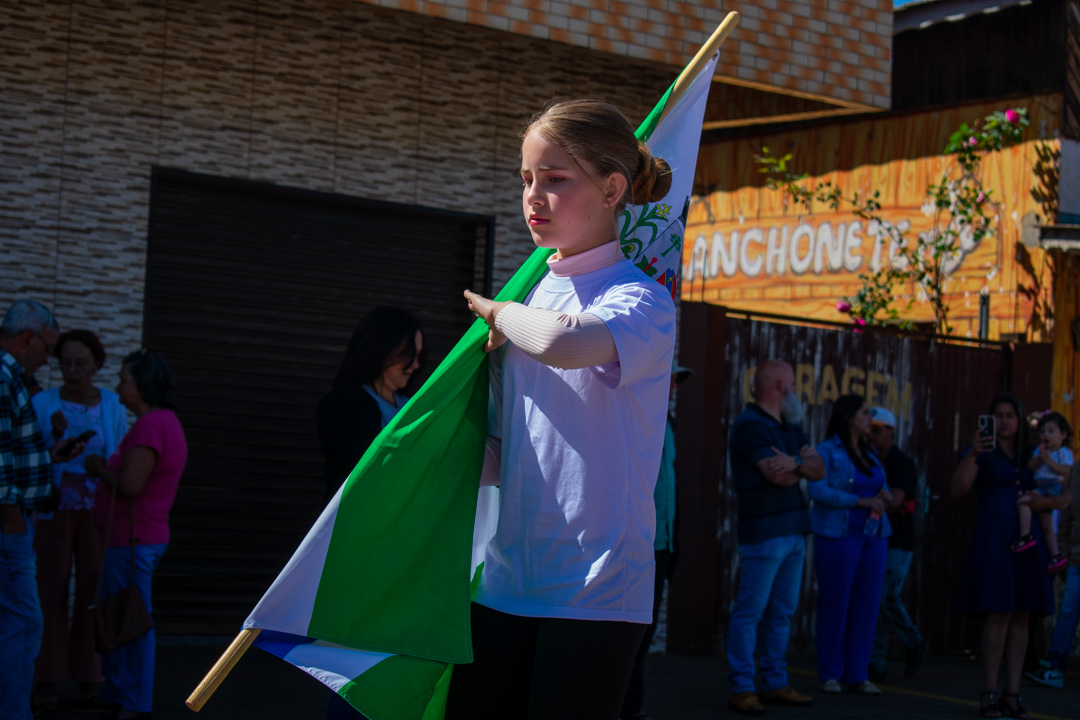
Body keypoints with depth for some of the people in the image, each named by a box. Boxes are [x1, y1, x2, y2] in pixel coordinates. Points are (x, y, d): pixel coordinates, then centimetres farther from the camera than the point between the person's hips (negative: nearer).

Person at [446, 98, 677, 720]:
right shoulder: (531, 299, 15)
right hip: (507, 581, 7)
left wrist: (499, 314, -13)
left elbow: (563, 341, -33)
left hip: (594, 591, -6)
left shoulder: (640, 301, -8)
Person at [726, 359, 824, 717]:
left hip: (794, 532, 9)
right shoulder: (750, 425, -10)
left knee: (782, 612, 11)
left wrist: (796, 463, -10)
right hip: (763, 532, -9)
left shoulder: (790, 427, 19)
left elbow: (819, 470, 10)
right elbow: (778, 475, -18)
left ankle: (774, 683, 17)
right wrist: (804, 464, 1)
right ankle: (741, 689, -4)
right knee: (750, 611, -6)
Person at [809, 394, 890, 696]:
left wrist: (884, 496, -5)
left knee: (866, 606, 4)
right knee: (834, 605, -2)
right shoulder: (826, 451, -5)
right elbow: (817, 490, -16)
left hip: (872, 536, 6)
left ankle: (858, 675, 9)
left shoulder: (870, 454, 15)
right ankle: (830, 675, 6)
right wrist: (859, 501, -21)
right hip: (838, 537, -6)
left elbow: (882, 489, 19)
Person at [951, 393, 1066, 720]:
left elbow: (1064, 496, 16)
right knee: (998, 614, -11)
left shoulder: (1031, 454, 16)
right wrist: (972, 454, -27)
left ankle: (1012, 694, 6)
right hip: (994, 537, -5)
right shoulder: (982, 451, 1)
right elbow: (957, 489, -14)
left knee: (1021, 617, 3)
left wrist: (1048, 501, -6)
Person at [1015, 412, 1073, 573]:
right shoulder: (1040, 450, 17)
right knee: (1046, 525, 10)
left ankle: (1025, 536, -27)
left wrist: (1048, 460, -18)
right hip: (1039, 488, 8)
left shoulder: (1065, 453, -1)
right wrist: (1039, 458, -10)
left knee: (1023, 501, -27)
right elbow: (1030, 466, 6)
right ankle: (1055, 555, 13)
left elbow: (1065, 470, -16)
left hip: (1051, 486, -8)